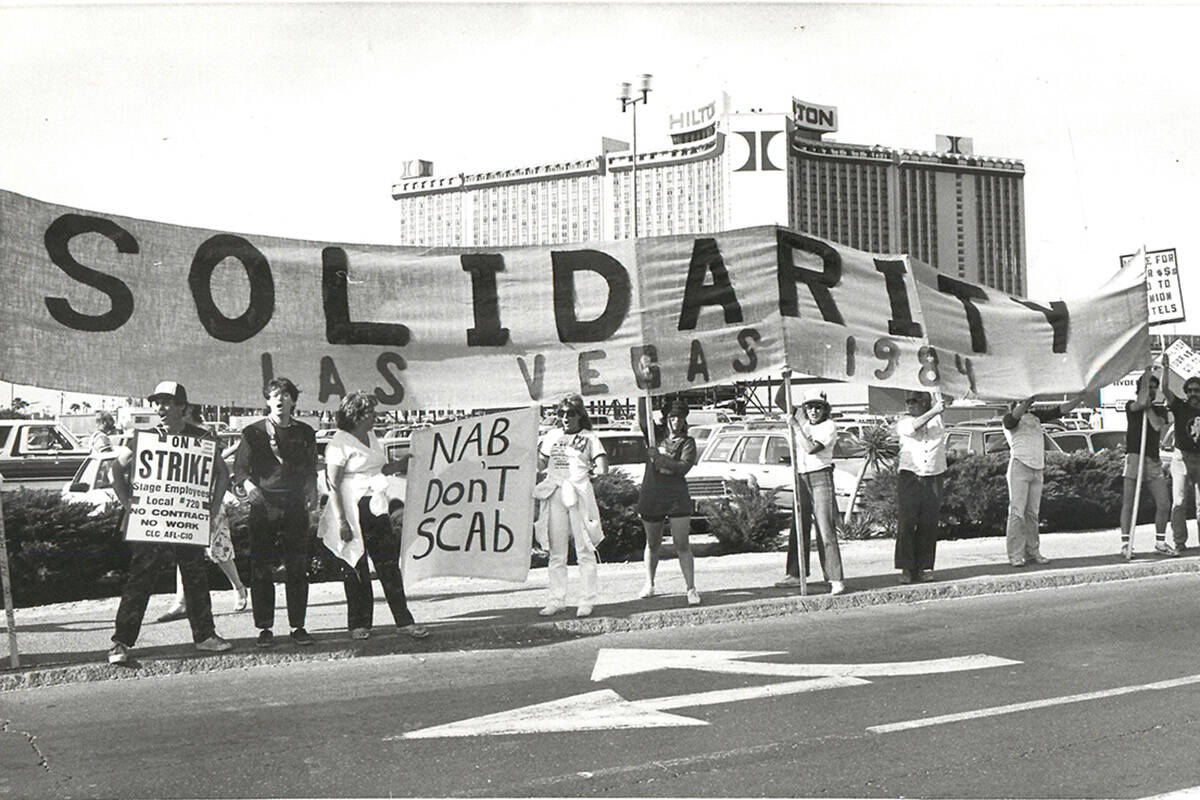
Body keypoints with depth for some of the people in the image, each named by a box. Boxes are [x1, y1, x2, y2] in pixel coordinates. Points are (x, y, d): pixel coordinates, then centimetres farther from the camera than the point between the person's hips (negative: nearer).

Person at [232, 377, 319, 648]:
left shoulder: (305, 433, 13)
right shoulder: (253, 432, 5)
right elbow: (240, 466, 0)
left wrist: (312, 492, 1)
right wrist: (247, 484, -20)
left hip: (296, 508, 2)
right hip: (263, 507, -2)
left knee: (297, 569, 2)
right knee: (261, 570, -1)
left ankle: (298, 626, 11)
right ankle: (264, 628, 7)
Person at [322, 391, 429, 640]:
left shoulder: (371, 437, 15)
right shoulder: (339, 443, -9)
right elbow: (333, 485, -13)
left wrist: (400, 466, 5)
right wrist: (341, 521, -18)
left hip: (376, 508, 7)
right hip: (352, 511, -7)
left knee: (389, 564, 3)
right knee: (356, 568, 0)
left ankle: (404, 620, 5)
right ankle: (358, 624, 11)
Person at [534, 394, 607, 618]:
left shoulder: (589, 438, 7)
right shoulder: (553, 436, 17)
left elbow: (602, 465, -3)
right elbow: (541, 464, 20)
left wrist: (598, 470, -17)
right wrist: (534, 448, 8)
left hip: (579, 494, -3)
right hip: (555, 494, 3)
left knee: (584, 550, -3)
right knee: (556, 552, 5)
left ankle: (587, 601, 0)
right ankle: (556, 600, 10)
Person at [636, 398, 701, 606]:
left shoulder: (687, 442, 2)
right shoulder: (656, 434, 8)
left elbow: (683, 467, -11)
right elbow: (643, 416, -5)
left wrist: (659, 458, -17)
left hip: (677, 497, -2)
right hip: (651, 495, 2)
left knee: (682, 544, -6)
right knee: (652, 543, 13)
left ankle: (691, 588, -5)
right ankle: (649, 584, 28)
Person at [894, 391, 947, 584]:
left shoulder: (938, 418, 12)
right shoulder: (902, 422, 6)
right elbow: (912, 428, -13)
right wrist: (933, 412, -20)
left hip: (934, 478, 1)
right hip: (909, 476, -1)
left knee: (929, 525, 0)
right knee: (906, 523, -8)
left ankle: (923, 567, 6)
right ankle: (906, 569, -7)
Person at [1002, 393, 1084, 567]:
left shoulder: (1036, 416, 20)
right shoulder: (1009, 419, 1)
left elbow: (1060, 411, 19)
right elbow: (1016, 415, -23)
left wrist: (1081, 398, 12)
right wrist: (1029, 400, -34)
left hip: (1037, 468, 6)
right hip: (1019, 466, -6)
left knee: (1032, 513, 6)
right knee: (1017, 512, -9)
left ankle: (1032, 552, 9)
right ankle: (1015, 555, -9)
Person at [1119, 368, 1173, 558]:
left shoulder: (1160, 410, 15)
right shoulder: (1131, 406, 4)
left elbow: (1158, 426, -5)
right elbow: (1141, 402, -20)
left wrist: (1148, 407, -2)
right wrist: (1146, 376, -8)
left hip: (1154, 461, 4)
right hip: (1134, 457, -4)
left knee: (1164, 504, 1)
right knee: (1129, 504, -4)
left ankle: (1160, 542, 14)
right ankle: (1125, 543, 1)